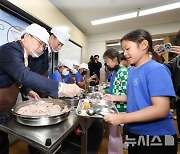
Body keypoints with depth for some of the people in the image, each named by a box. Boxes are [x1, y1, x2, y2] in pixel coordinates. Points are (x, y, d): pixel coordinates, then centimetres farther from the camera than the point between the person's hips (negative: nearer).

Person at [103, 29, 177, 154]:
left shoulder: (156, 70, -20)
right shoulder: (132, 71, 2)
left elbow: (161, 109, -26)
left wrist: (122, 118, -29)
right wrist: (114, 98, 3)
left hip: (156, 137, -6)